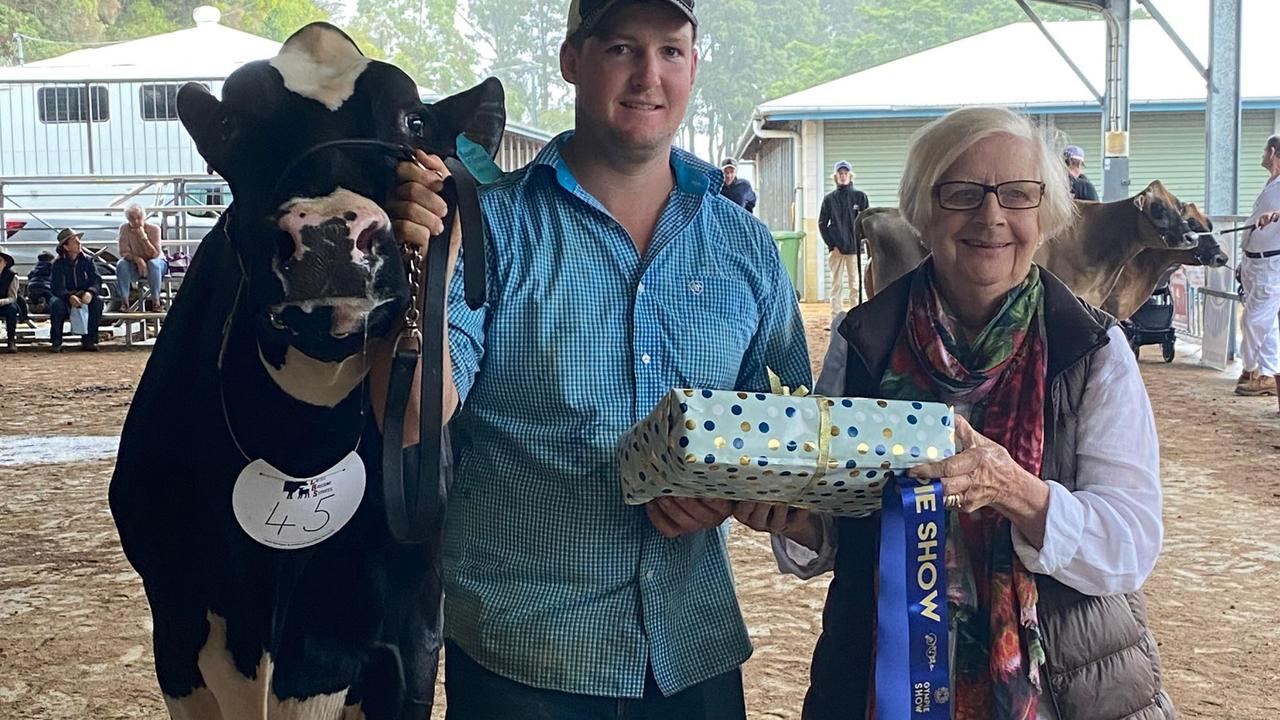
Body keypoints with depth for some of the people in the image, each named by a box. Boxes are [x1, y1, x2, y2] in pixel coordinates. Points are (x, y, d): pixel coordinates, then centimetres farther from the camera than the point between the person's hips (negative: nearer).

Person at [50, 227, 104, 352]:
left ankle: (88, 340, -22)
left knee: (98, 301, -29)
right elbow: (58, 287, -18)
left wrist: (90, 293, -34)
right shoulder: (58, 263, -6)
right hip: (65, 298, -2)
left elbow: (97, 279, -11)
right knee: (57, 304, -35)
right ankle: (56, 342, -21)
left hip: (84, 298, 2)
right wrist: (69, 296, -40)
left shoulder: (87, 260, 1)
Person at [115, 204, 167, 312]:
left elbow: (154, 254, -24)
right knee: (121, 264, -29)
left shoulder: (154, 229, -18)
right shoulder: (124, 229, -13)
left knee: (153, 263, -36)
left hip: (156, 262, -2)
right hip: (134, 264, 2)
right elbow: (124, 252, -15)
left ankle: (155, 301, -31)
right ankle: (124, 301, -25)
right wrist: (137, 259, -35)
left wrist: (143, 237, -35)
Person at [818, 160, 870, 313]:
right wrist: (831, 245, -3)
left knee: (855, 283, -2)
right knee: (836, 284, 1)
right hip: (835, 248, 1)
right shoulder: (829, 198, 7)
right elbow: (822, 224, 7)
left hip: (854, 248, -1)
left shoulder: (860, 196, 5)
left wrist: (860, 240, -5)